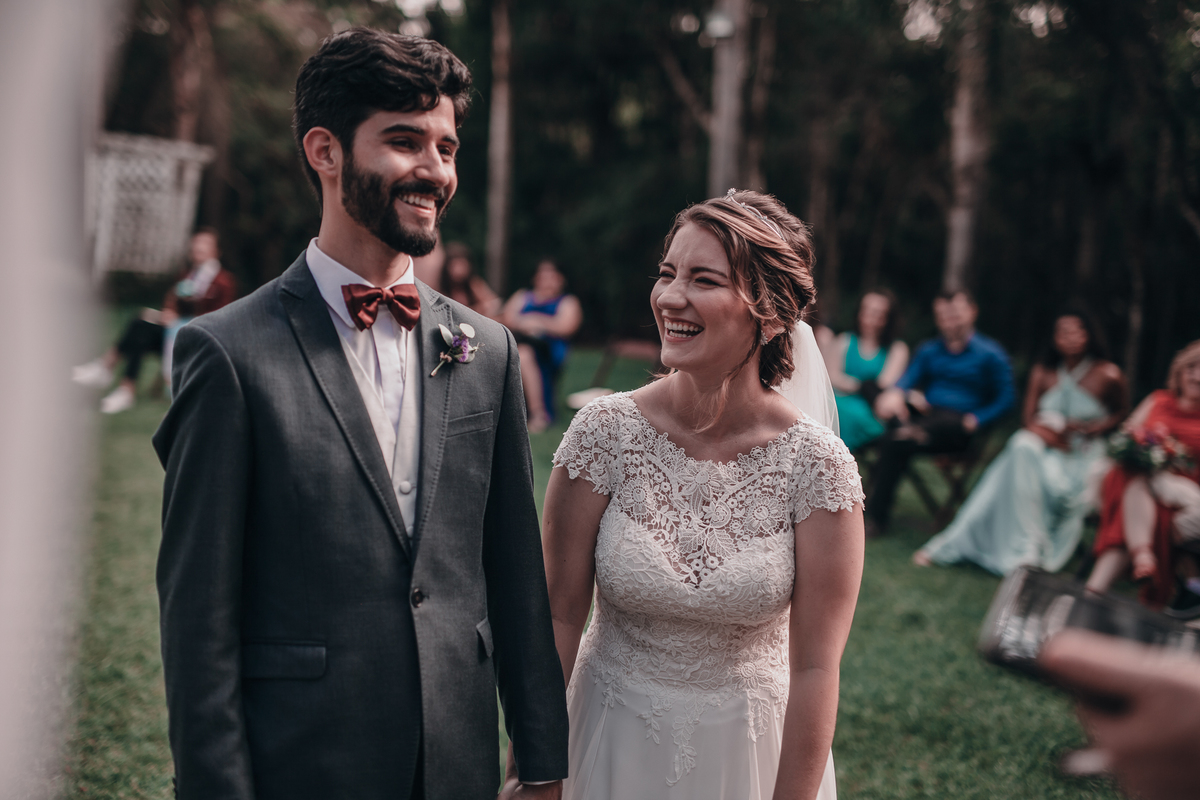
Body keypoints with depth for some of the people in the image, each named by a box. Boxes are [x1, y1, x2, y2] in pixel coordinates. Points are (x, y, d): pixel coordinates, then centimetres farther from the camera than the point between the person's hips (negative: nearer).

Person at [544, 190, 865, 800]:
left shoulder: (816, 463, -18)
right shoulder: (605, 430, -15)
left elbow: (814, 667, -14)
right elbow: (559, 616, -9)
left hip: (752, 747, -1)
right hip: (615, 744, 1)